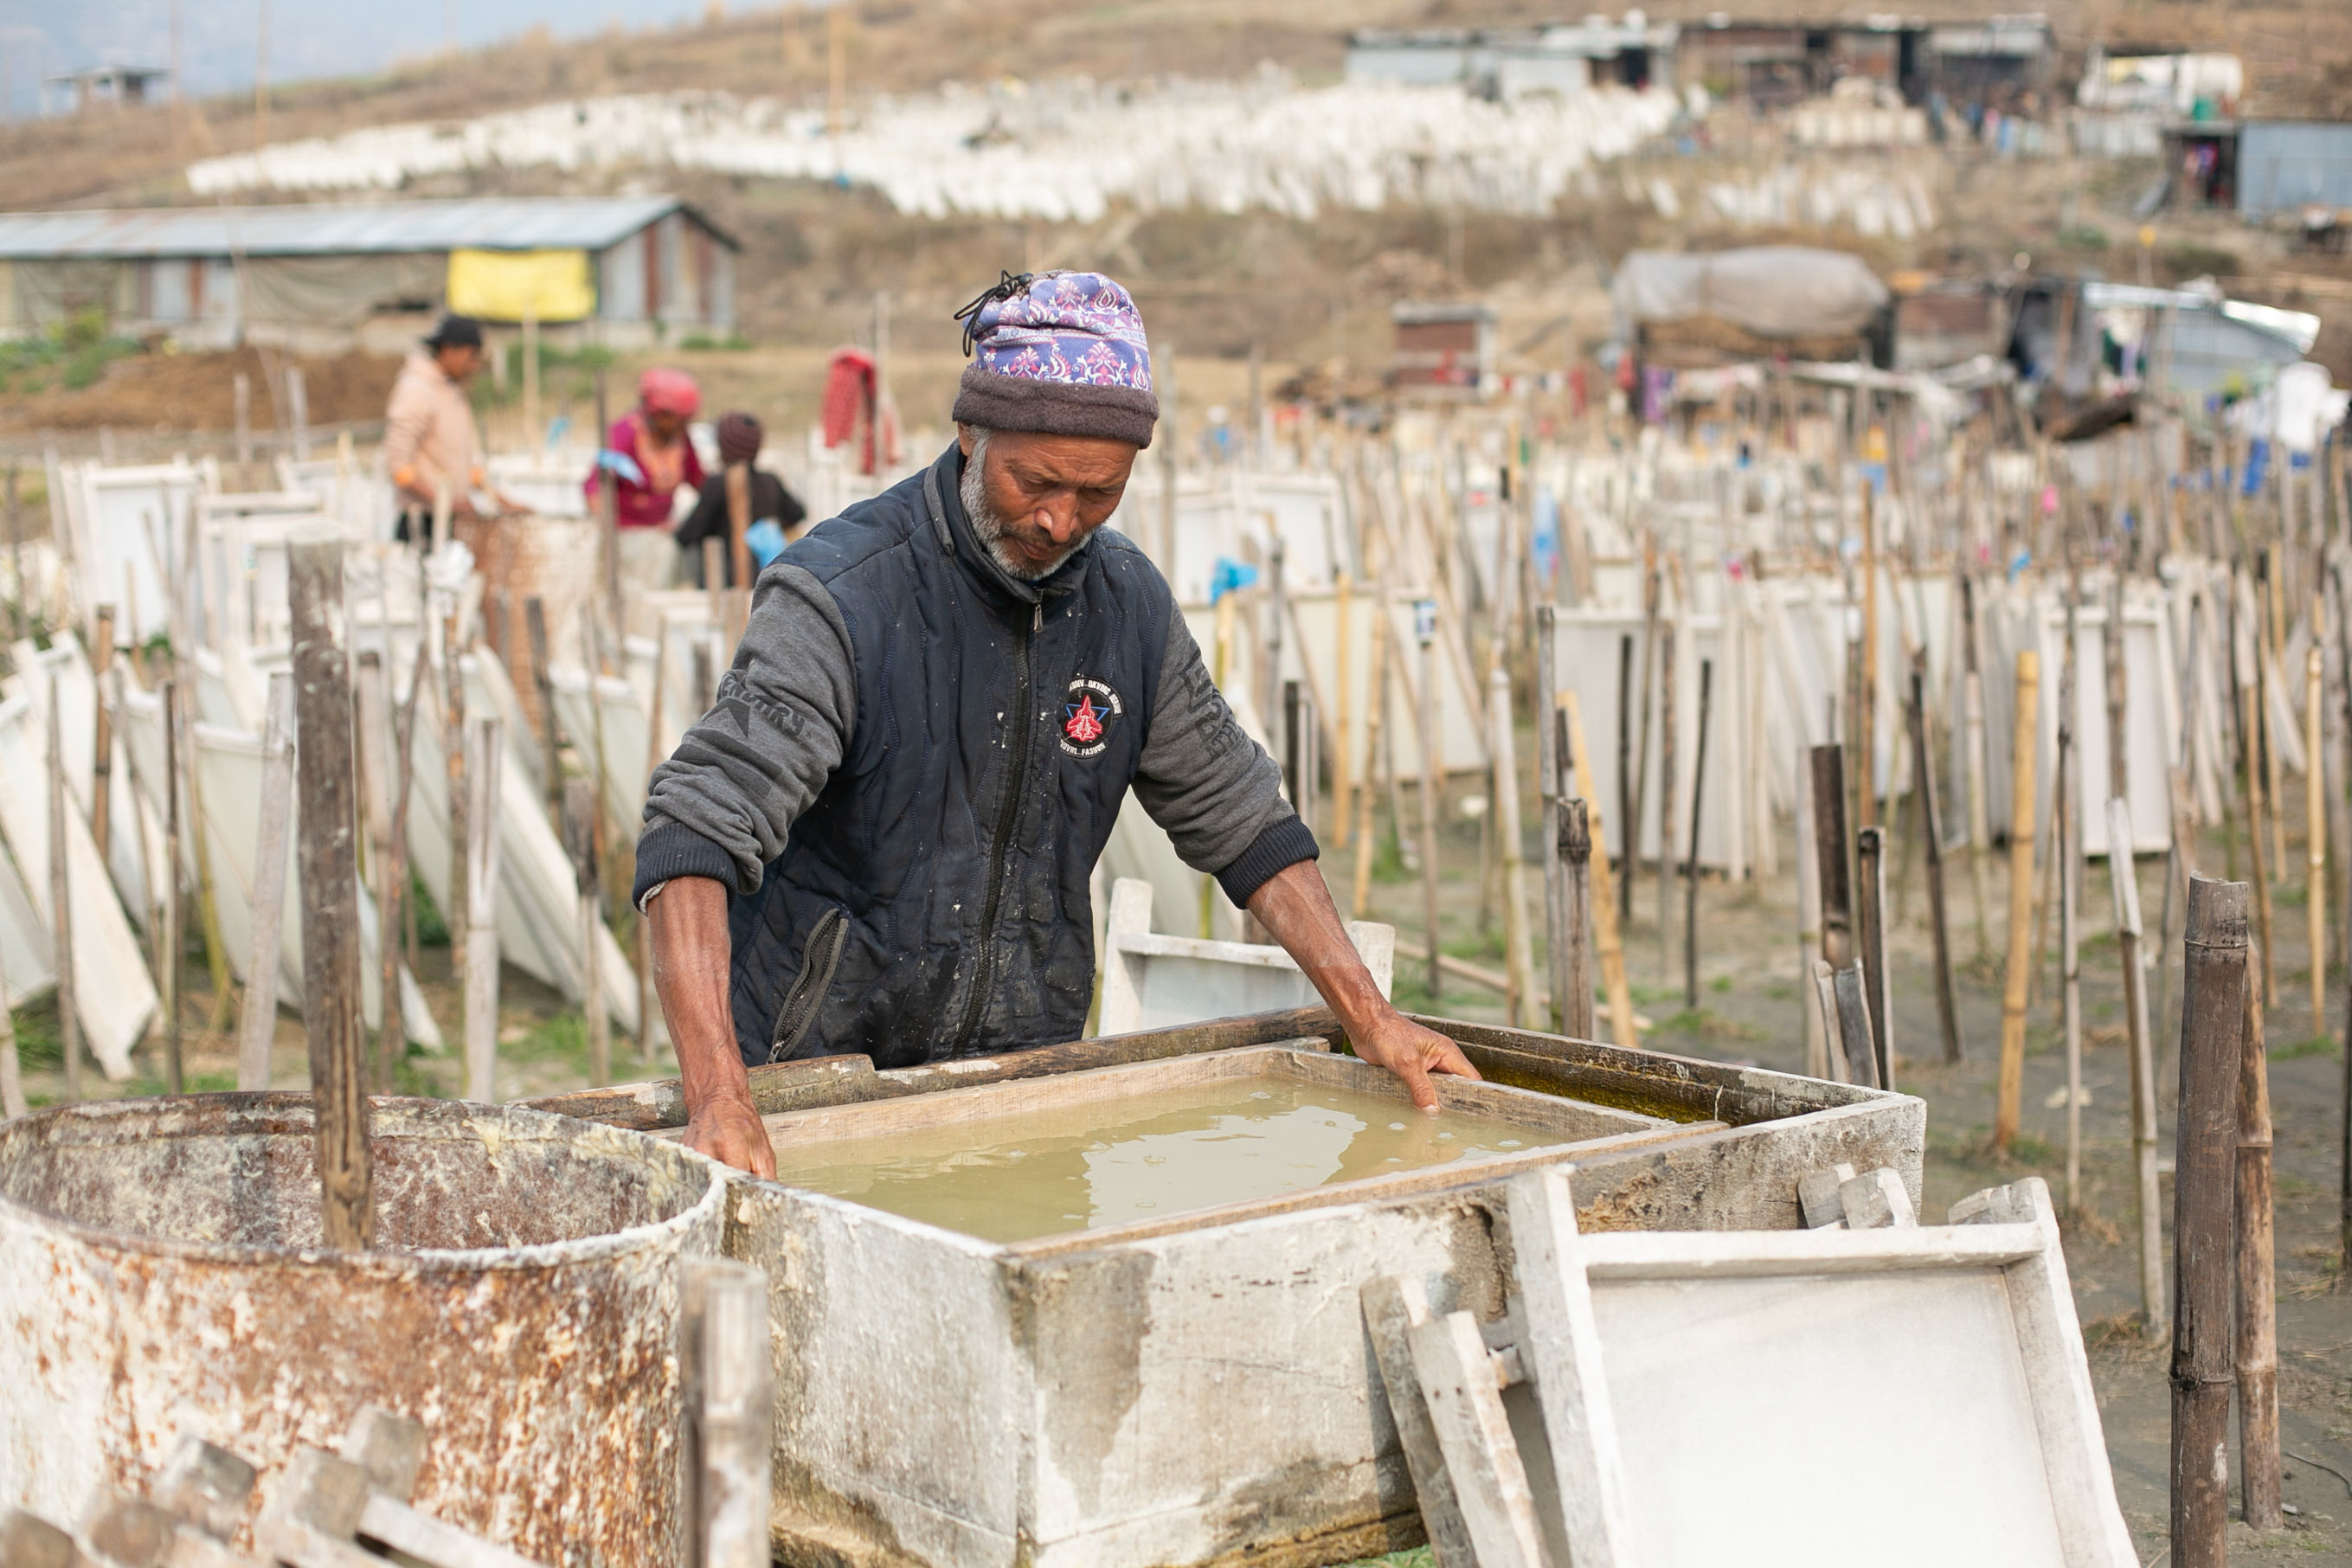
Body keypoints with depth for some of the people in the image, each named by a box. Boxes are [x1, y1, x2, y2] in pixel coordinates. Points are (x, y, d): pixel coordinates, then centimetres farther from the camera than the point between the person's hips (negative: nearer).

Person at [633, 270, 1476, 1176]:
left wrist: (1367, 1017, 7)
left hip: (1024, 1078, 5)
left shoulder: (1128, 603, 2)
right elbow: (697, 832, -27)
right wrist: (718, 1096, -39)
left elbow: (1235, 816, 13)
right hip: (817, 1082, -5)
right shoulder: (844, 596, -18)